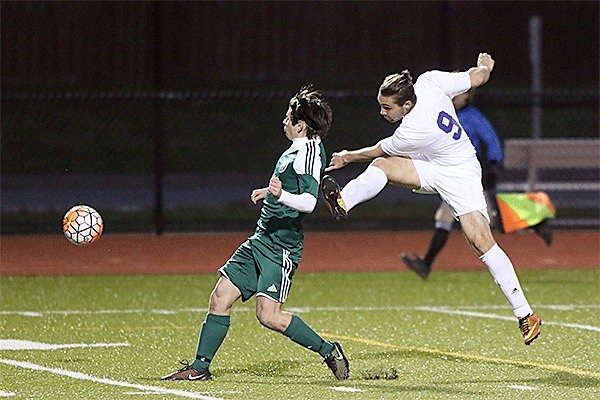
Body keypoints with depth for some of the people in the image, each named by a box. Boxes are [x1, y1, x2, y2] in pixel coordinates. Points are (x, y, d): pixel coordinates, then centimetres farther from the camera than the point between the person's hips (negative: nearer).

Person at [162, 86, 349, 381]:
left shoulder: (309, 152, -15)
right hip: (260, 241, 10)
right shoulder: (296, 150, 14)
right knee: (220, 299, 5)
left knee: (268, 315, -17)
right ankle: (200, 368, 11)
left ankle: (328, 351, -2)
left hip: (281, 247, -10)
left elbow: (309, 201, -27)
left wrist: (282, 195, -44)